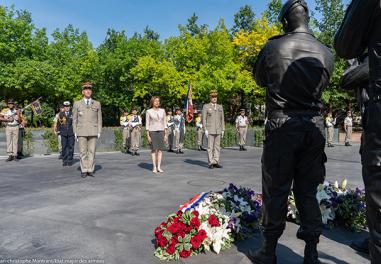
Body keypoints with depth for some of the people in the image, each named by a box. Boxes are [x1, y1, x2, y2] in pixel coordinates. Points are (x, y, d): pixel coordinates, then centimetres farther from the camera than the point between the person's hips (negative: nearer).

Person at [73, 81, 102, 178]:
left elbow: (99, 119, 8)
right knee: (83, 152, 1)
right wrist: (75, 132, 0)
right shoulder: (77, 104, 7)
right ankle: (84, 171, 8)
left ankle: (90, 170, 8)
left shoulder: (97, 104, 8)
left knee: (92, 151, 1)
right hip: (81, 132, 0)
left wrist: (99, 132, 1)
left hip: (93, 132, 1)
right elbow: (74, 119, 7)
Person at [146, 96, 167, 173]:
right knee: (154, 149, -1)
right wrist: (148, 135, -6)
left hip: (161, 131, 3)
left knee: (160, 149, 2)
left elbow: (164, 123, 9)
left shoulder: (162, 111, 7)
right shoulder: (149, 111, -1)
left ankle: (159, 167, 8)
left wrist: (166, 134, 5)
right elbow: (147, 124, 0)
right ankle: (154, 167, 6)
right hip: (152, 131, -3)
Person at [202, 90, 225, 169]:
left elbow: (222, 119, 13)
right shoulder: (206, 106, 0)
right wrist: (205, 130, -12)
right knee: (210, 147, -3)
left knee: (217, 146, 5)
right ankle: (210, 163, 2)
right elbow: (204, 119, -4)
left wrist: (223, 130, 7)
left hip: (218, 130, 4)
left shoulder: (220, 107, 12)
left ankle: (216, 162, 10)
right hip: (210, 130, -4)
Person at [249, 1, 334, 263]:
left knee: (276, 191, 5)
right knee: (308, 191, 12)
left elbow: (260, 79, 10)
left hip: (281, 126, -3)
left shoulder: (273, 47, -4)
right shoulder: (326, 52, 4)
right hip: (314, 126, 4)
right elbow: (322, 85, 16)